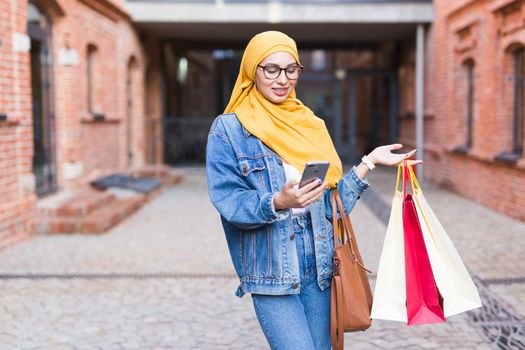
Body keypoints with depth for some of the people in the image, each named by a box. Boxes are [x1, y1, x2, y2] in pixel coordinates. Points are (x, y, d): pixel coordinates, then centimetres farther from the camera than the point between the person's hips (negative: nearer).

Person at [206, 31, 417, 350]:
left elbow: (332, 199, 10)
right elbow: (228, 201, -12)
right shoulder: (228, 130, -3)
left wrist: (369, 162, 2)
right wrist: (277, 202, -27)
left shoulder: (312, 126, 10)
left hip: (318, 267, 4)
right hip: (270, 272, -4)